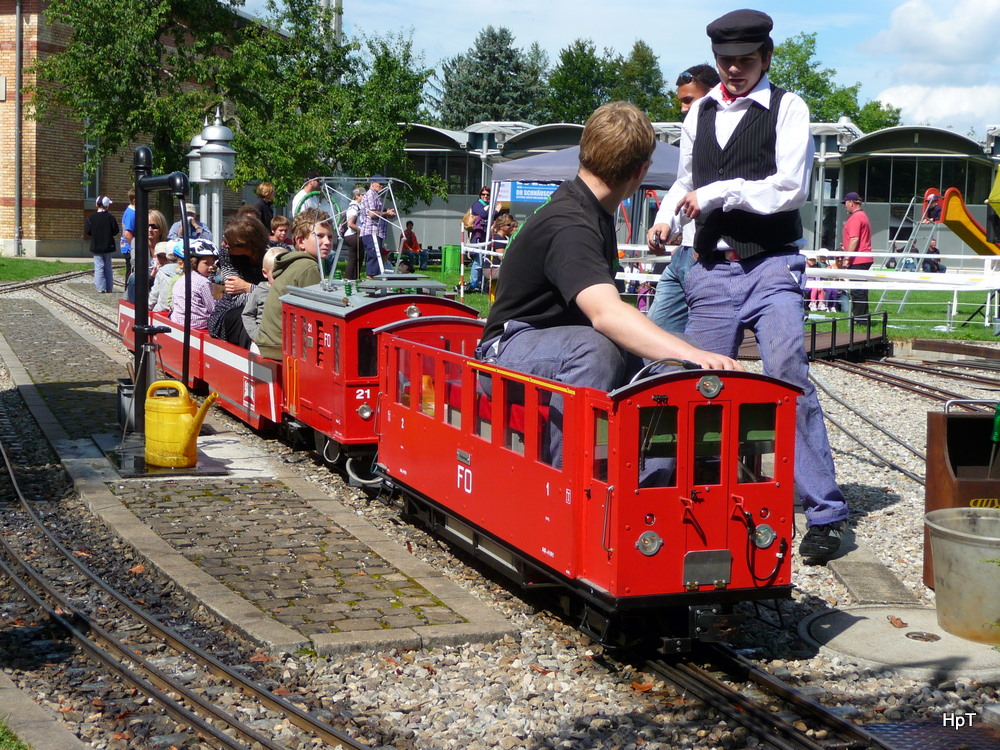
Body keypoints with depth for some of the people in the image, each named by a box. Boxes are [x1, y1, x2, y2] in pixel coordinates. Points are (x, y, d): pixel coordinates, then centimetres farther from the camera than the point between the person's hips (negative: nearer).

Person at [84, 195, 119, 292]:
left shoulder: (91, 218, -8)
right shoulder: (110, 217, -9)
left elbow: (87, 231, -7)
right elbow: (115, 230, -7)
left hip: (96, 247, -1)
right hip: (108, 246, 1)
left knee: (99, 266, 2)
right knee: (108, 267, 10)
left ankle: (101, 287, -3)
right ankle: (109, 288, 12)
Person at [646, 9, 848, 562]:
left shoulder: (787, 108, -1)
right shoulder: (699, 113, 14)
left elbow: (791, 187, -12)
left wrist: (718, 193, -12)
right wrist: (669, 217, 6)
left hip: (771, 267, -5)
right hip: (712, 270, 5)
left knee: (789, 378, -15)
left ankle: (825, 512, -11)